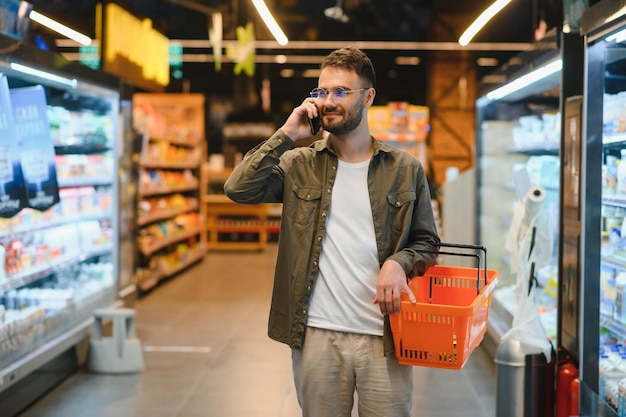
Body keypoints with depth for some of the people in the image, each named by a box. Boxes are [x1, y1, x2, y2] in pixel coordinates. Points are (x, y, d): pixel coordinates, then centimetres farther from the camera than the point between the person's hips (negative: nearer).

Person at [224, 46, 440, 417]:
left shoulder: (405, 170, 5)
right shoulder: (299, 165, 6)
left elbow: (427, 243, 10)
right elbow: (239, 189, -8)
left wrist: (399, 262, -11)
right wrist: (286, 136, -8)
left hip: (385, 335, 0)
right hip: (317, 334, 0)